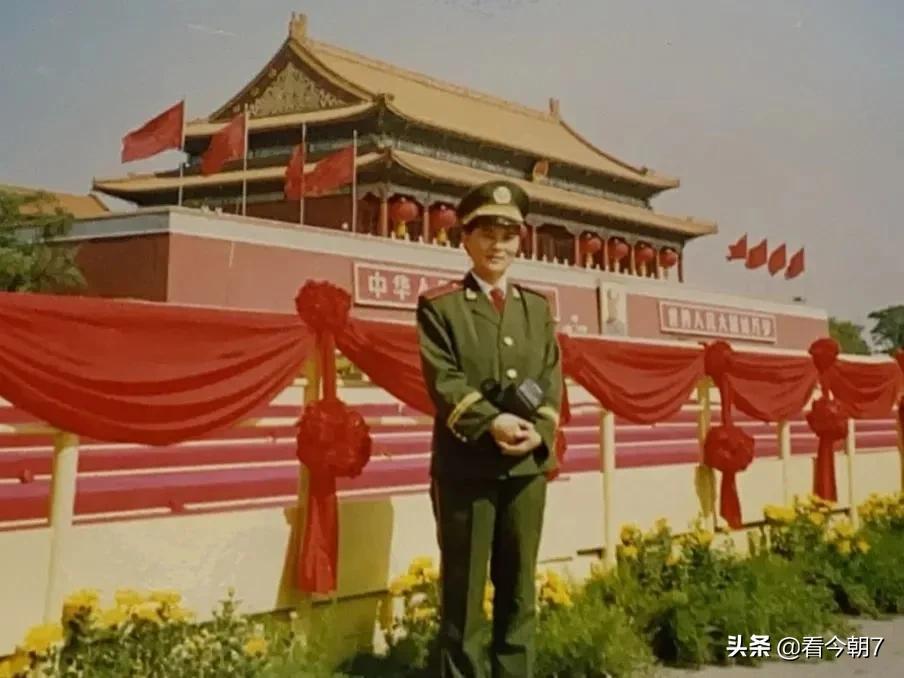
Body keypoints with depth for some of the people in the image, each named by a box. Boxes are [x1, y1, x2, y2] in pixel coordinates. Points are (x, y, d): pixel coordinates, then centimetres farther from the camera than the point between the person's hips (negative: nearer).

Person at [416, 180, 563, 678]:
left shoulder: (538, 306, 15)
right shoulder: (439, 305, 2)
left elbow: (552, 378, 7)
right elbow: (443, 380, -8)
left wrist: (540, 429, -11)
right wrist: (491, 423, -21)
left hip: (528, 464, 4)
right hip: (466, 463, -4)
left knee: (519, 588, 12)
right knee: (463, 589, 3)